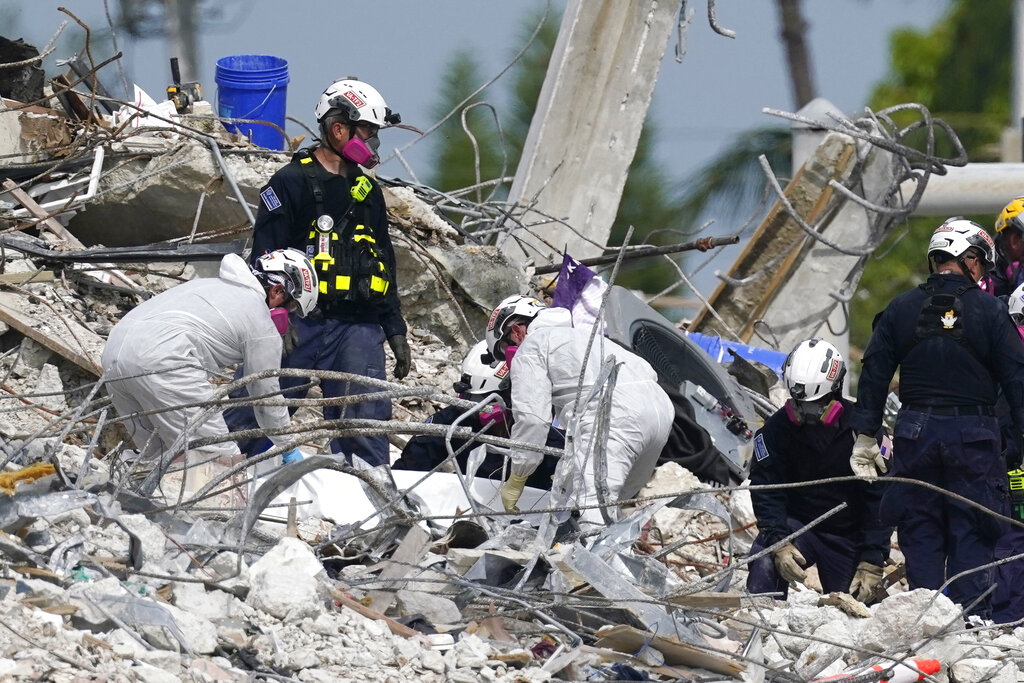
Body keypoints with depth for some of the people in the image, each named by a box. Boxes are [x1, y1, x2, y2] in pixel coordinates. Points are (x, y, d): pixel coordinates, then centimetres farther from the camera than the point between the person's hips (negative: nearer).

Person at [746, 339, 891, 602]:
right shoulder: (777, 428, -9)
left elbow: (879, 499, -8)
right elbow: (766, 491, -10)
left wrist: (872, 562, -14)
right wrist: (778, 543, -27)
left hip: (847, 538, 1)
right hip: (796, 523, -1)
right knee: (765, 566, -31)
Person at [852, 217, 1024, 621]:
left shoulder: (901, 311, 4)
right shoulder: (989, 311, -5)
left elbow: (874, 375, 6)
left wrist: (865, 437, 11)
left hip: (916, 432, 2)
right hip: (973, 433, -2)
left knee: (920, 532, 8)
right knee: (971, 535, 1)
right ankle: (971, 618, -4)